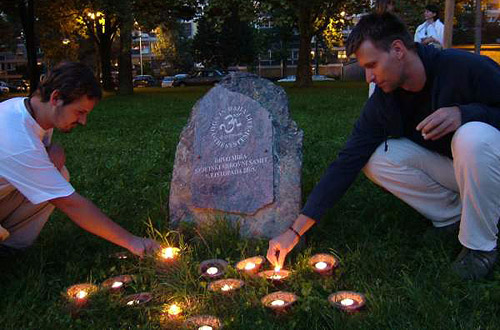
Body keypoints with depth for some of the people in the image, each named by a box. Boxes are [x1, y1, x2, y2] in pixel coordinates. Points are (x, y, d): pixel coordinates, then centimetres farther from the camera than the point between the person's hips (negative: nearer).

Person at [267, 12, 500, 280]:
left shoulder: (467, 68, -26)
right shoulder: (382, 103, -12)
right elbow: (347, 162, -15)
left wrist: (463, 114, -38)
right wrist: (295, 230, -19)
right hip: (446, 166, 4)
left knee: (472, 136, -37)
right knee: (374, 157, -17)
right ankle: (455, 216, -1)